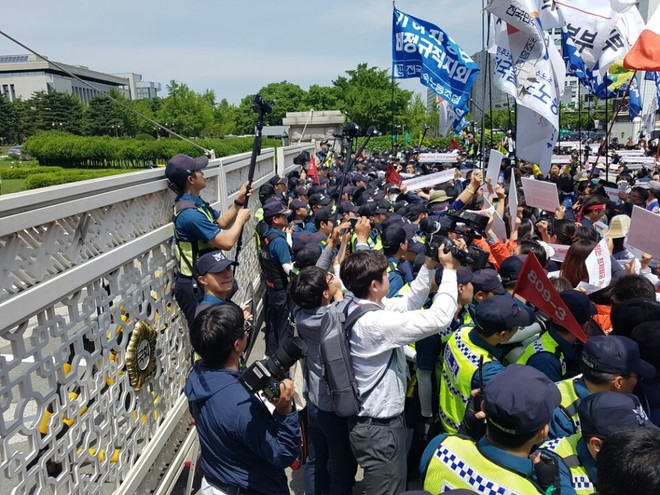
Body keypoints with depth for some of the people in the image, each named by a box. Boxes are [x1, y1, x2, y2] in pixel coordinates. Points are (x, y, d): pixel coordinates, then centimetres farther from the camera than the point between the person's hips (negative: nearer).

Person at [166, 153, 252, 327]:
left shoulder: (197, 203, 6)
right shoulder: (190, 213, -27)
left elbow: (222, 222, 16)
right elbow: (227, 242, -27)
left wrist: (239, 201, 2)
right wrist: (241, 217, -11)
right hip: (195, 287, -10)